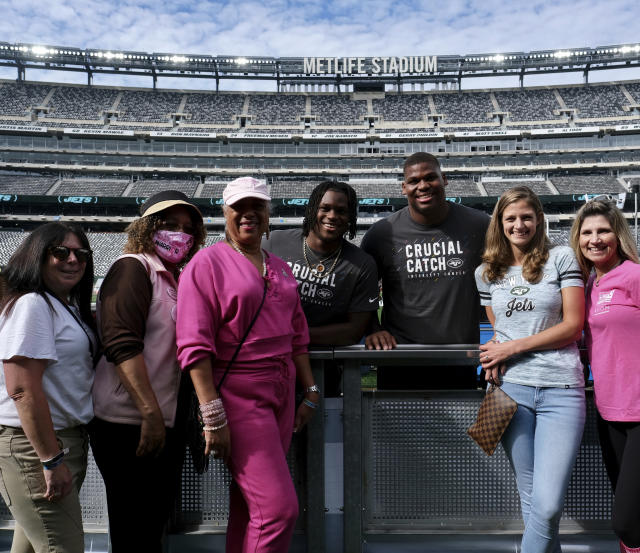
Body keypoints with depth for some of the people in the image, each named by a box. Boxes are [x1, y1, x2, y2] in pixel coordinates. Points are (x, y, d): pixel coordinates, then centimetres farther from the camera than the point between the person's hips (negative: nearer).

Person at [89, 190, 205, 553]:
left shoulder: (177, 279, 15)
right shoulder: (134, 268, -11)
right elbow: (122, 344, -21)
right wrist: (150, 413, -24)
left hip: (166, 423, 9)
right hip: (131, 425, -9)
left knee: (156, 523, 21)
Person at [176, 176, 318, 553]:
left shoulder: (280, 268, 15)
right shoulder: (207, 263, -6)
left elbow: (297, 336, 19)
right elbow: (195, 346, -13)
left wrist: (310, 392, 14)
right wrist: (213, 416, -17)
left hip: (281, 394, 7)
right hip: (237, 396, -6)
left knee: (249, 507, 14)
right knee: (279, 508, -9)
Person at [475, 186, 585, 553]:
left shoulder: (562, 258, 3)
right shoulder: (486, 273, 13)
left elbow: (574, 325, -2)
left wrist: (513, 347, -7)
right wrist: (495, 359, -1)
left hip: (561, 389, -2)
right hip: (511, 388, 3)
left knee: (548, 505, -9)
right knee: (531, 499, 8)